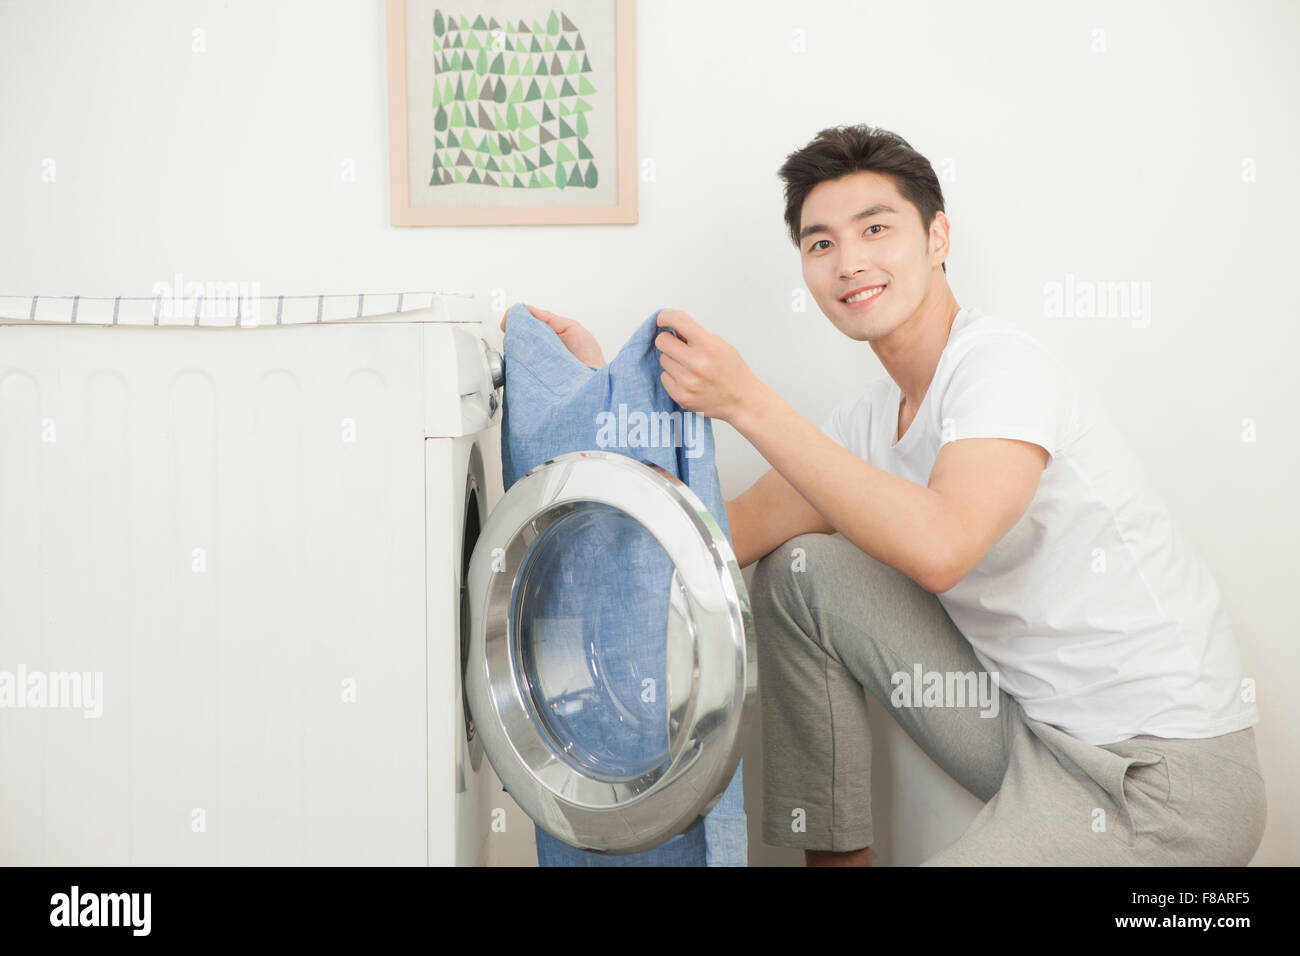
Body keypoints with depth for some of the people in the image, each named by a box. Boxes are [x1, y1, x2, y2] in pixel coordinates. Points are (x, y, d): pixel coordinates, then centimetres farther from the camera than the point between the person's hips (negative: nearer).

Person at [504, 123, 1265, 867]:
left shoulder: (1002, 365, -17)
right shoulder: (872, 421, 7)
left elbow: (938, 547, -33)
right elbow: (727, 538, 3)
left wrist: (747, 402, -29)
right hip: (1038, 722, 8)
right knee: (800, 569, 1)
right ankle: (834, 848, 10)